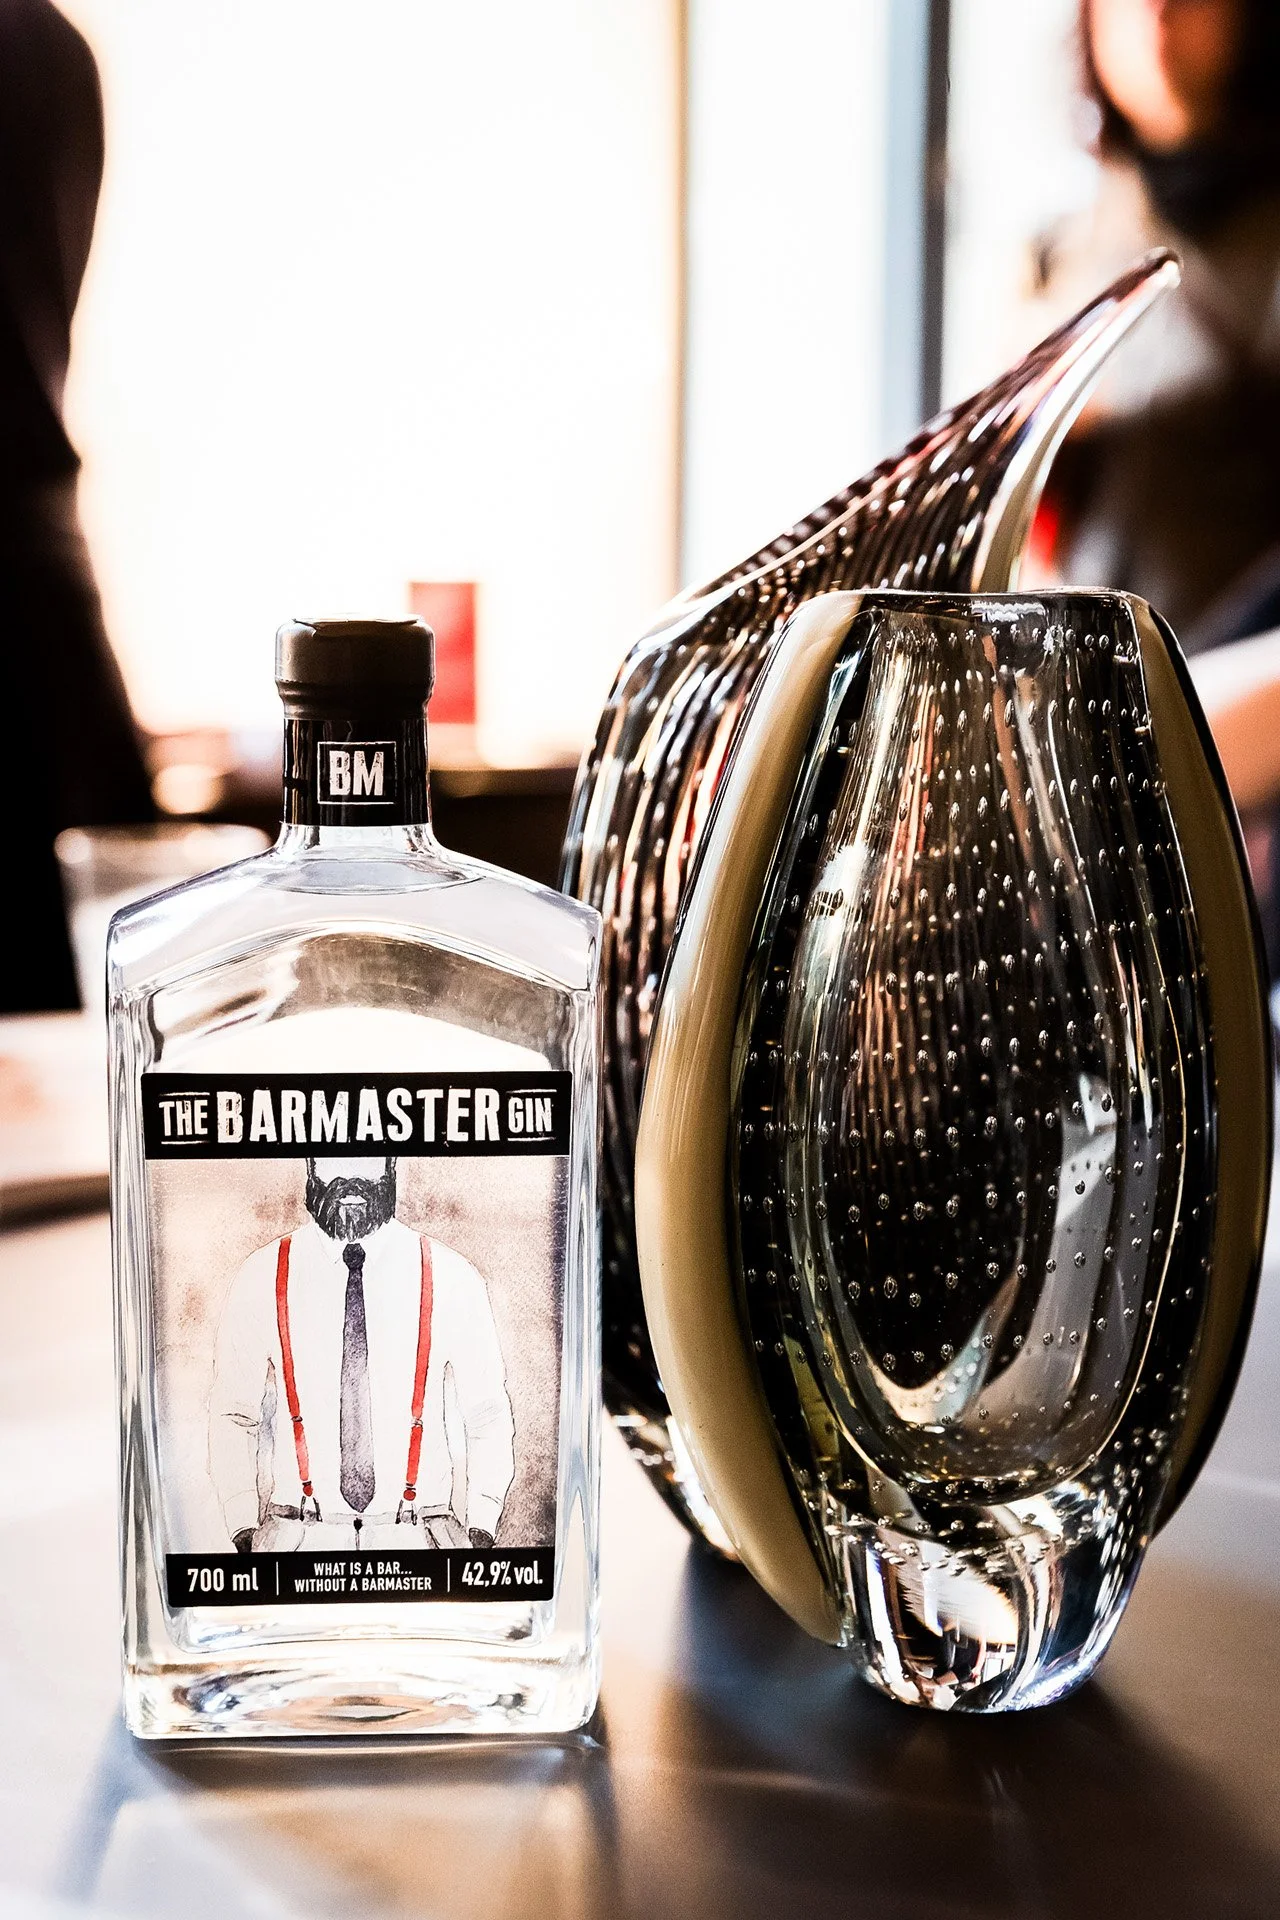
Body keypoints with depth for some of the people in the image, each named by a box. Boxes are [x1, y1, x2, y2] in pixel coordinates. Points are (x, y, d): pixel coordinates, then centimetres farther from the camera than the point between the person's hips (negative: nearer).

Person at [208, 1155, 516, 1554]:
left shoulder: (452, 1278, 3)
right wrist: (245, 1532, 0)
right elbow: (231, 1417, 9)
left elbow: (488, 1417, 7)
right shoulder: (262, 1278, 4)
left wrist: (480, 1531, -1)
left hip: (419, 1537, 0)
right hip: (296, 1538, 0)